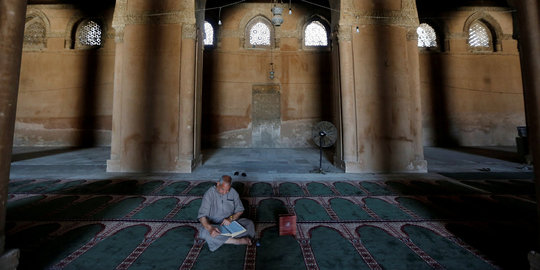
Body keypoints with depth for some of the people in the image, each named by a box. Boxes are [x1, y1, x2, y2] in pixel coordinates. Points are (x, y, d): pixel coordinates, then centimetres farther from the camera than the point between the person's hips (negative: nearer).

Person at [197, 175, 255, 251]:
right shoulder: (209, 194, -14)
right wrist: (210, 228, -41)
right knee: (205, 232, -36)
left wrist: (231, 218, -17)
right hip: (213, 225, -2)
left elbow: (240, 210, 3)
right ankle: (238, 241, -28)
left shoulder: (233, 192, -4)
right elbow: (202, 216, -21)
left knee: (249, 223, -20)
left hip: (230, 223, 2)